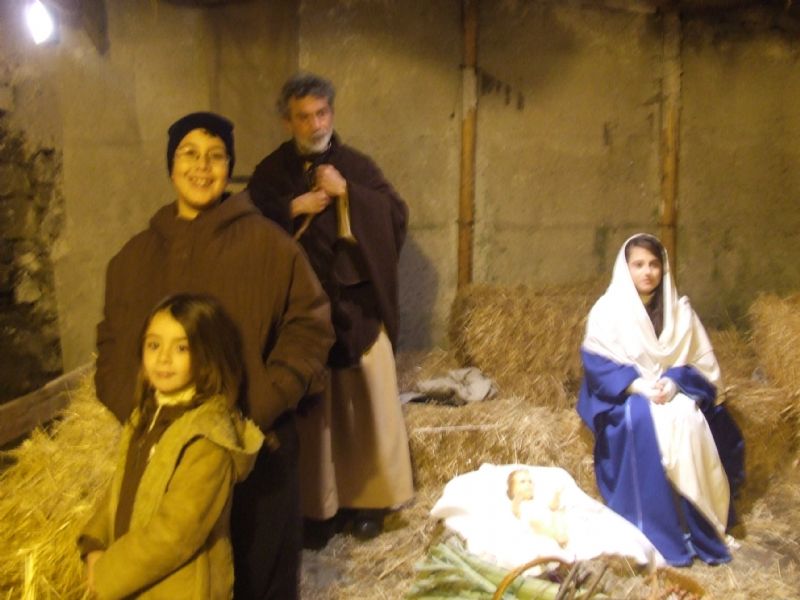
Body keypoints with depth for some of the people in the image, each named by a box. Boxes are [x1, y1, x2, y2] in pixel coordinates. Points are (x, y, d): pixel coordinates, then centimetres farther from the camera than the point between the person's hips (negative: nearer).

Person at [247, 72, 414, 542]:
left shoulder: (357, 165, 7)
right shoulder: (271, 172, 7)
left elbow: (398, 215, -2)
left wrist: (348, 193, -13)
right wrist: (292, 208, -13)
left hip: (359, 304, 1)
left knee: (369, 401, 3)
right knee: (310, 407, 3)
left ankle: (370, 498, 17)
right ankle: (315, 505, 14)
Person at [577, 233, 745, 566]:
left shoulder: (680, 310, 9)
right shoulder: (608, 309, 1)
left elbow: (702, 363, 4)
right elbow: (596, 363, -8)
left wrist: (674, 382, -17)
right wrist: (638, 385, -22)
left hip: (674, 391, 3)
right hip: (626, 395, -2)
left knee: (690, 423, -31)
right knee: (642, 422, -36)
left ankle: (699, 532, -21)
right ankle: (653, 535, -30)